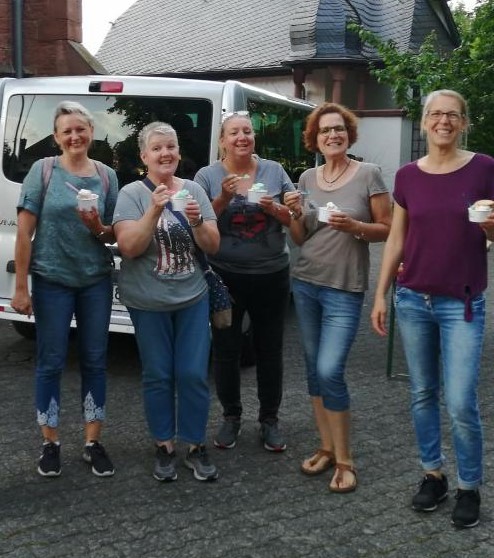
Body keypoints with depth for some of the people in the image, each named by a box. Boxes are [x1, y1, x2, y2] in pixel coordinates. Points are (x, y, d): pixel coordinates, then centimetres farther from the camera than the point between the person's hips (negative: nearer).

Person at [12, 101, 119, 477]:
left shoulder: (107, 175, 3)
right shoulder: (43, 171, -5)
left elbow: (114, 236, 8)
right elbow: (25, 232, -6)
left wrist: (98, 228, -15)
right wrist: (21, 287, -9)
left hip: (96, 282, 3)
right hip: (52, 282, -2)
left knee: (95, 361, 8)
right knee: (51, 362, 5)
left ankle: (94, 442, 20)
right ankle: (51, 443, 20)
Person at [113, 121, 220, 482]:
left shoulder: (194, 190, 4)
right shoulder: (132, 194, -5)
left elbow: (213, 247, 2)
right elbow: (129, 248, -15)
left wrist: (197, 222, -18)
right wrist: (154, 210, -25)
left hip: (193, 299, 2)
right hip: (148, 303, -2)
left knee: (194, 374, 3)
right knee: (158, 375, 7)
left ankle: (196, 447, 17)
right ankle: (165, 447, 21)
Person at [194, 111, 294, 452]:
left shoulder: (274, 171, 2)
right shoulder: (208, 175, -2)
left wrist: (275, 210, -15)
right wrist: (223, 199, -19)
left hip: (271, 276, 1)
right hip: (225, 277, -1)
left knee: (270, 348, 10)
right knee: (226, 349, 8)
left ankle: (270, 419, 24)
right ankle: (231, 416, 26)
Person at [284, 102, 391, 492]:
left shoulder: (368, 174, -5)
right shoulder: (307, 178, 7)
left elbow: (387, 229, -4)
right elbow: (299, 240, 11)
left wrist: (354, 227, -20)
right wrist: (296, 215, -8)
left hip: (345, 289, -5)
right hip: (305, 284, 5)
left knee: (330, 372, -12)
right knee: (314, 369, 10)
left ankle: (344, 460, 4)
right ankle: (327, 448, 24)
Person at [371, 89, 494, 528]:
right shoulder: (408, 176, 4)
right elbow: (396, 240, 9)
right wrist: (381, 295, 7)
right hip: (412, 300, 3)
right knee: (422, 395, 12)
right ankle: (433, 475, 29)